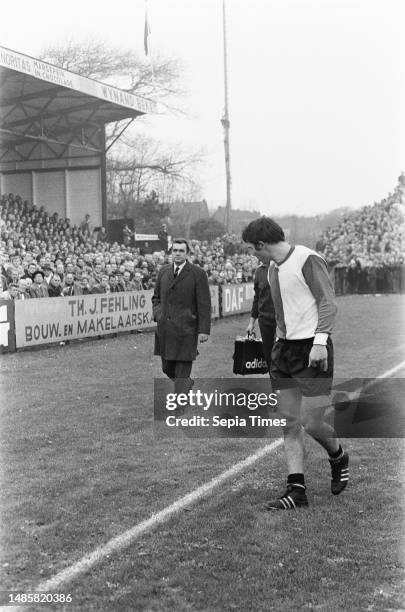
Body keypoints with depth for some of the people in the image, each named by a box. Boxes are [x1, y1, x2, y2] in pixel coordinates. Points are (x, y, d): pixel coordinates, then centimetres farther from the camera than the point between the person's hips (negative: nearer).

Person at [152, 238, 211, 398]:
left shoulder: (198, 274, -5)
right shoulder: (163, 271, 10)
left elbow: (204, 305, -7)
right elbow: (156, 297, 22)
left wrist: (204, 330, -12)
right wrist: (158, 313, 3)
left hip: (185, 329, -5)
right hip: (164, 329, 5)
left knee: (182, 369, -4)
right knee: (167, 367, 13)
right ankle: (186, 383, 41)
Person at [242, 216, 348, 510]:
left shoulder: (308, 260, -12)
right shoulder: (273, 268, 13)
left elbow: (328, 302, -15)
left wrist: (320, 342, -24)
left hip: (312, 350, -8)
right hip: (284, 348, 8)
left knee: (311, 422, -6)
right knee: (289, 422, 4)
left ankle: (338, 458, 26)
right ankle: (297, 490, 10)